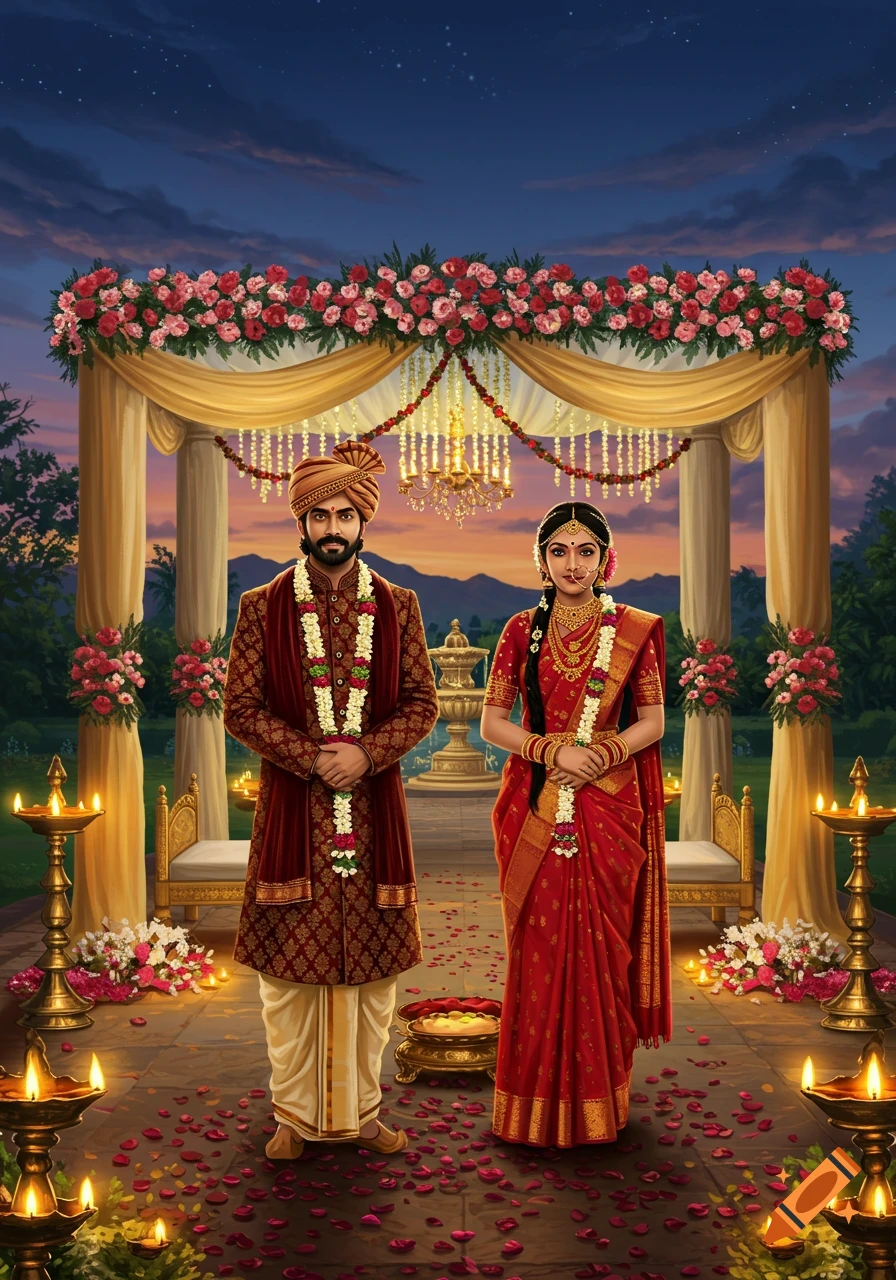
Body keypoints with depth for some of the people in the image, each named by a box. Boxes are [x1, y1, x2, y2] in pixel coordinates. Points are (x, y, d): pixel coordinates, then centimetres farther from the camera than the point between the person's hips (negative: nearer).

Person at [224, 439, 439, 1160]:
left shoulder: (397, 606, 6)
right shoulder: (264, 607, 1)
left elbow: (422, 704, 4)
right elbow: (240, 707, -1)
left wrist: (366, 754, -12)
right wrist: (311, 759, -13)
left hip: (374, 807, 2)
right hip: (292, 809, -1)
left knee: (372, 968, 7)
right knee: (290, 968, 4)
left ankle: (360, 1112, 22)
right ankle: (296, 1115, 19)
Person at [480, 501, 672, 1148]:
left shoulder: (635, 630, 3)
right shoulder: (522, 630, 5)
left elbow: (653, 722, 3)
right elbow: (492, 721, 3)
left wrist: (601, 752, -14)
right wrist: (554, 750, -13)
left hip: (608, 809, -1)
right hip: (534, 811, 1)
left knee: (599, 947, 2)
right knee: (538, 948, 3)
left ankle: (598, 1101, 17)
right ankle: (537, 1104, 16)